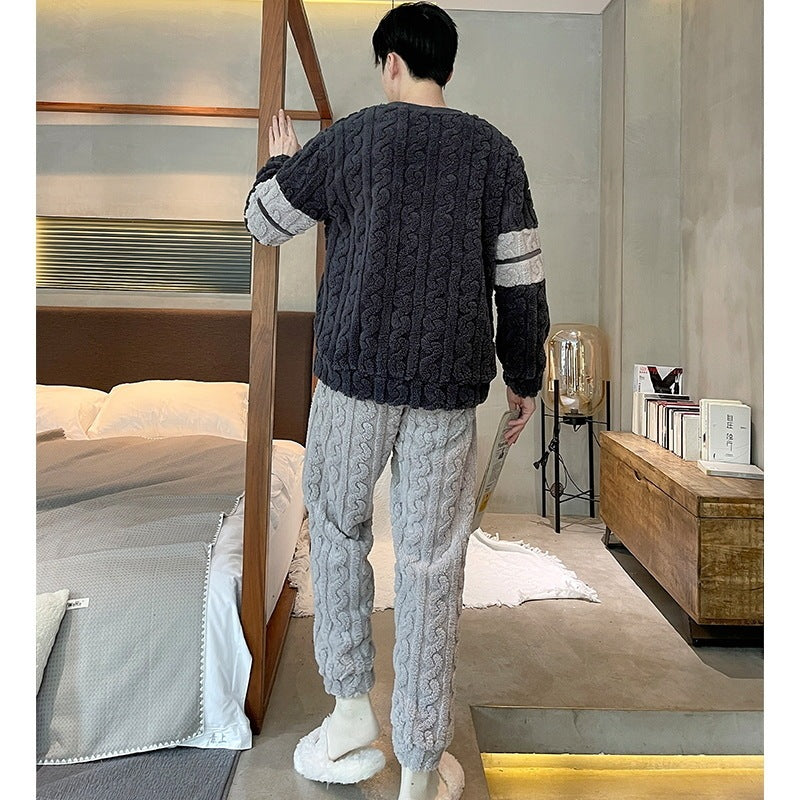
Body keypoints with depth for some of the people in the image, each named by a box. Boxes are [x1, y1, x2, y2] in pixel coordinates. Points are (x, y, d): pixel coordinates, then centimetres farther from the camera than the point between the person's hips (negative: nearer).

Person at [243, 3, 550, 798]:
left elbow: (263, 221, 14)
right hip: (450, 384, 1)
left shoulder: (349, 138, 2)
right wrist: (524, 375, 14)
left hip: (354, 373, -1)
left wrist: (281, 160, 33)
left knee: (337, 524, 20)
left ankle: (351, 712, 21)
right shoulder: (494, 151, 5)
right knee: (432, 562, 6)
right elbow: (521, 282, 3)